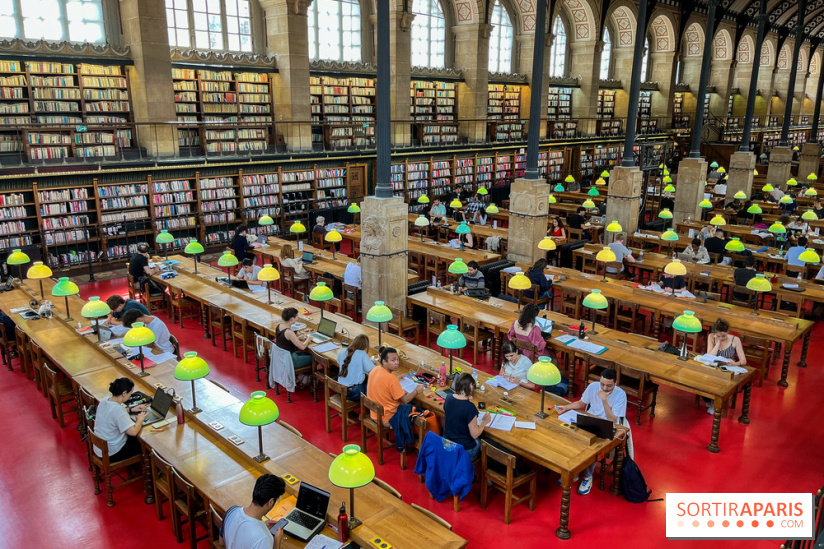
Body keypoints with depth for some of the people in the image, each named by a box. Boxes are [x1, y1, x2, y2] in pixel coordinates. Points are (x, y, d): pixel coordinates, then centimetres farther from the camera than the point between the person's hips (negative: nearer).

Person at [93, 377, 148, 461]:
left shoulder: (104, 401, -5)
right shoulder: (118, 410, -32)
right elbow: (133, 431, -35)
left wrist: (131, 410, 10)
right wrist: (140, 419, -16)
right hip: (111, 455, -8)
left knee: (134, 438, 25)